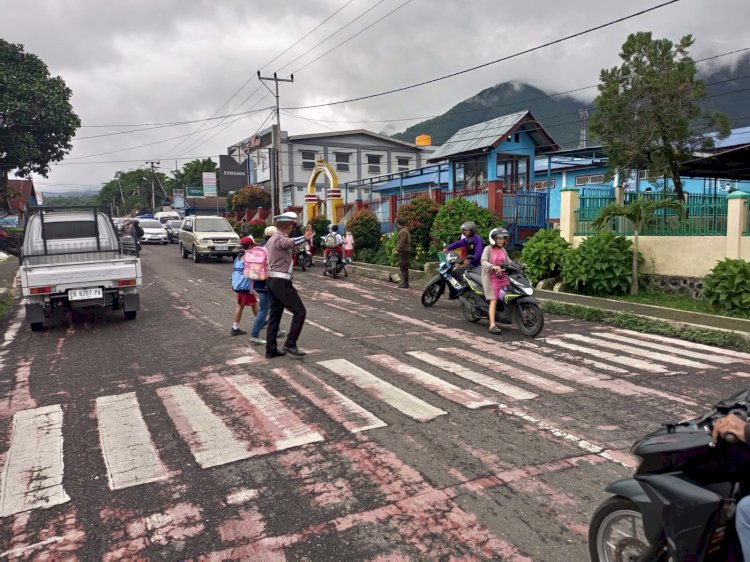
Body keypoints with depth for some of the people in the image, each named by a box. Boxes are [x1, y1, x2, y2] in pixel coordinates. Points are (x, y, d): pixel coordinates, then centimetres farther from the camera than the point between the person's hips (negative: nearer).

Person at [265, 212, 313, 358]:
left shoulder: (271, 239, 16)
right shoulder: (280, 239, -15)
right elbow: (291, 242, -39)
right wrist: (305, 238, -55)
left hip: (272, 281, 10)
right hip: (281, 281, -10)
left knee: (275, 315, 12)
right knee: (299, 311, -6)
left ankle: (271, 350, 15)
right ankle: (290, 345, -7)